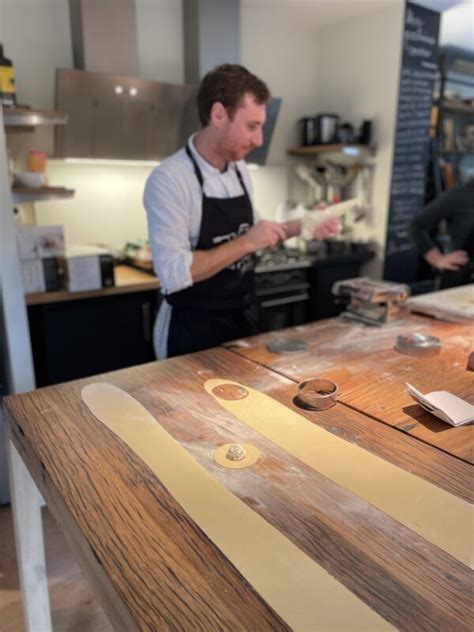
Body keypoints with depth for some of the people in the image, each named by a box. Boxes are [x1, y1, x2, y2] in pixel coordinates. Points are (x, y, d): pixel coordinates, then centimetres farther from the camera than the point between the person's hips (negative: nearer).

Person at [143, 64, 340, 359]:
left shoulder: (239, 169, 4)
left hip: (245, 319, 7)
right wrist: (247, 243, -25)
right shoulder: (168, 179, -19)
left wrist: (299, 227, 1)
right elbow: (173, 273, -26)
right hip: (193, 331, -7)